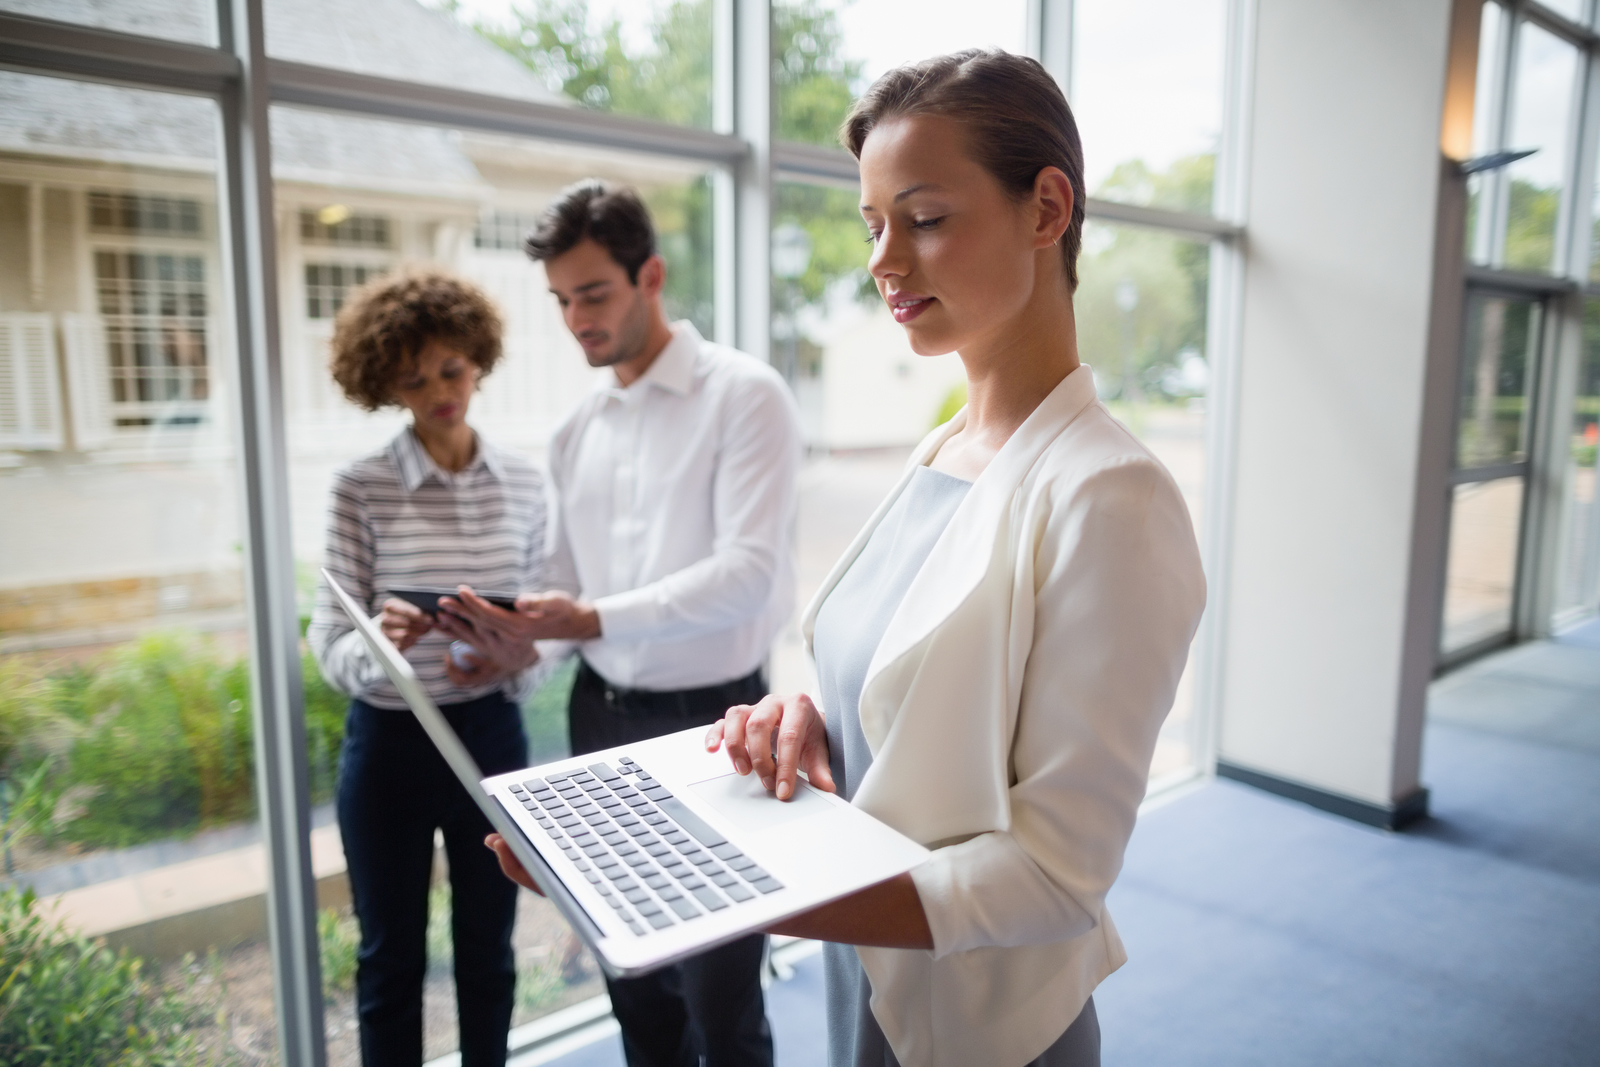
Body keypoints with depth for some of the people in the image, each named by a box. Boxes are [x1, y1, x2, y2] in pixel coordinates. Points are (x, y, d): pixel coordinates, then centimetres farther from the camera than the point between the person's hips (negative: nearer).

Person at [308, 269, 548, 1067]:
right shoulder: (361, 488, -8)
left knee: (488, 947, 18)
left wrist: (519, 660, -17)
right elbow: (329, 631, -9)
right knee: (392, 957, 14)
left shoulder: (524, 484, 0)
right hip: (389, 740, -2)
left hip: (491, 732, 2)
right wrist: (375, 648, -31)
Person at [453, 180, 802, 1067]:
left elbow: (749, 570, -20)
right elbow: (569, 586, 16)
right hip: (602, 717, 6)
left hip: (708, 719, -6)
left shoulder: (744, 395, -9)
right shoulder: (577, 432, 10)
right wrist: (516, 643, -3)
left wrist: (595, 620, -27)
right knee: (633, 982, 20)